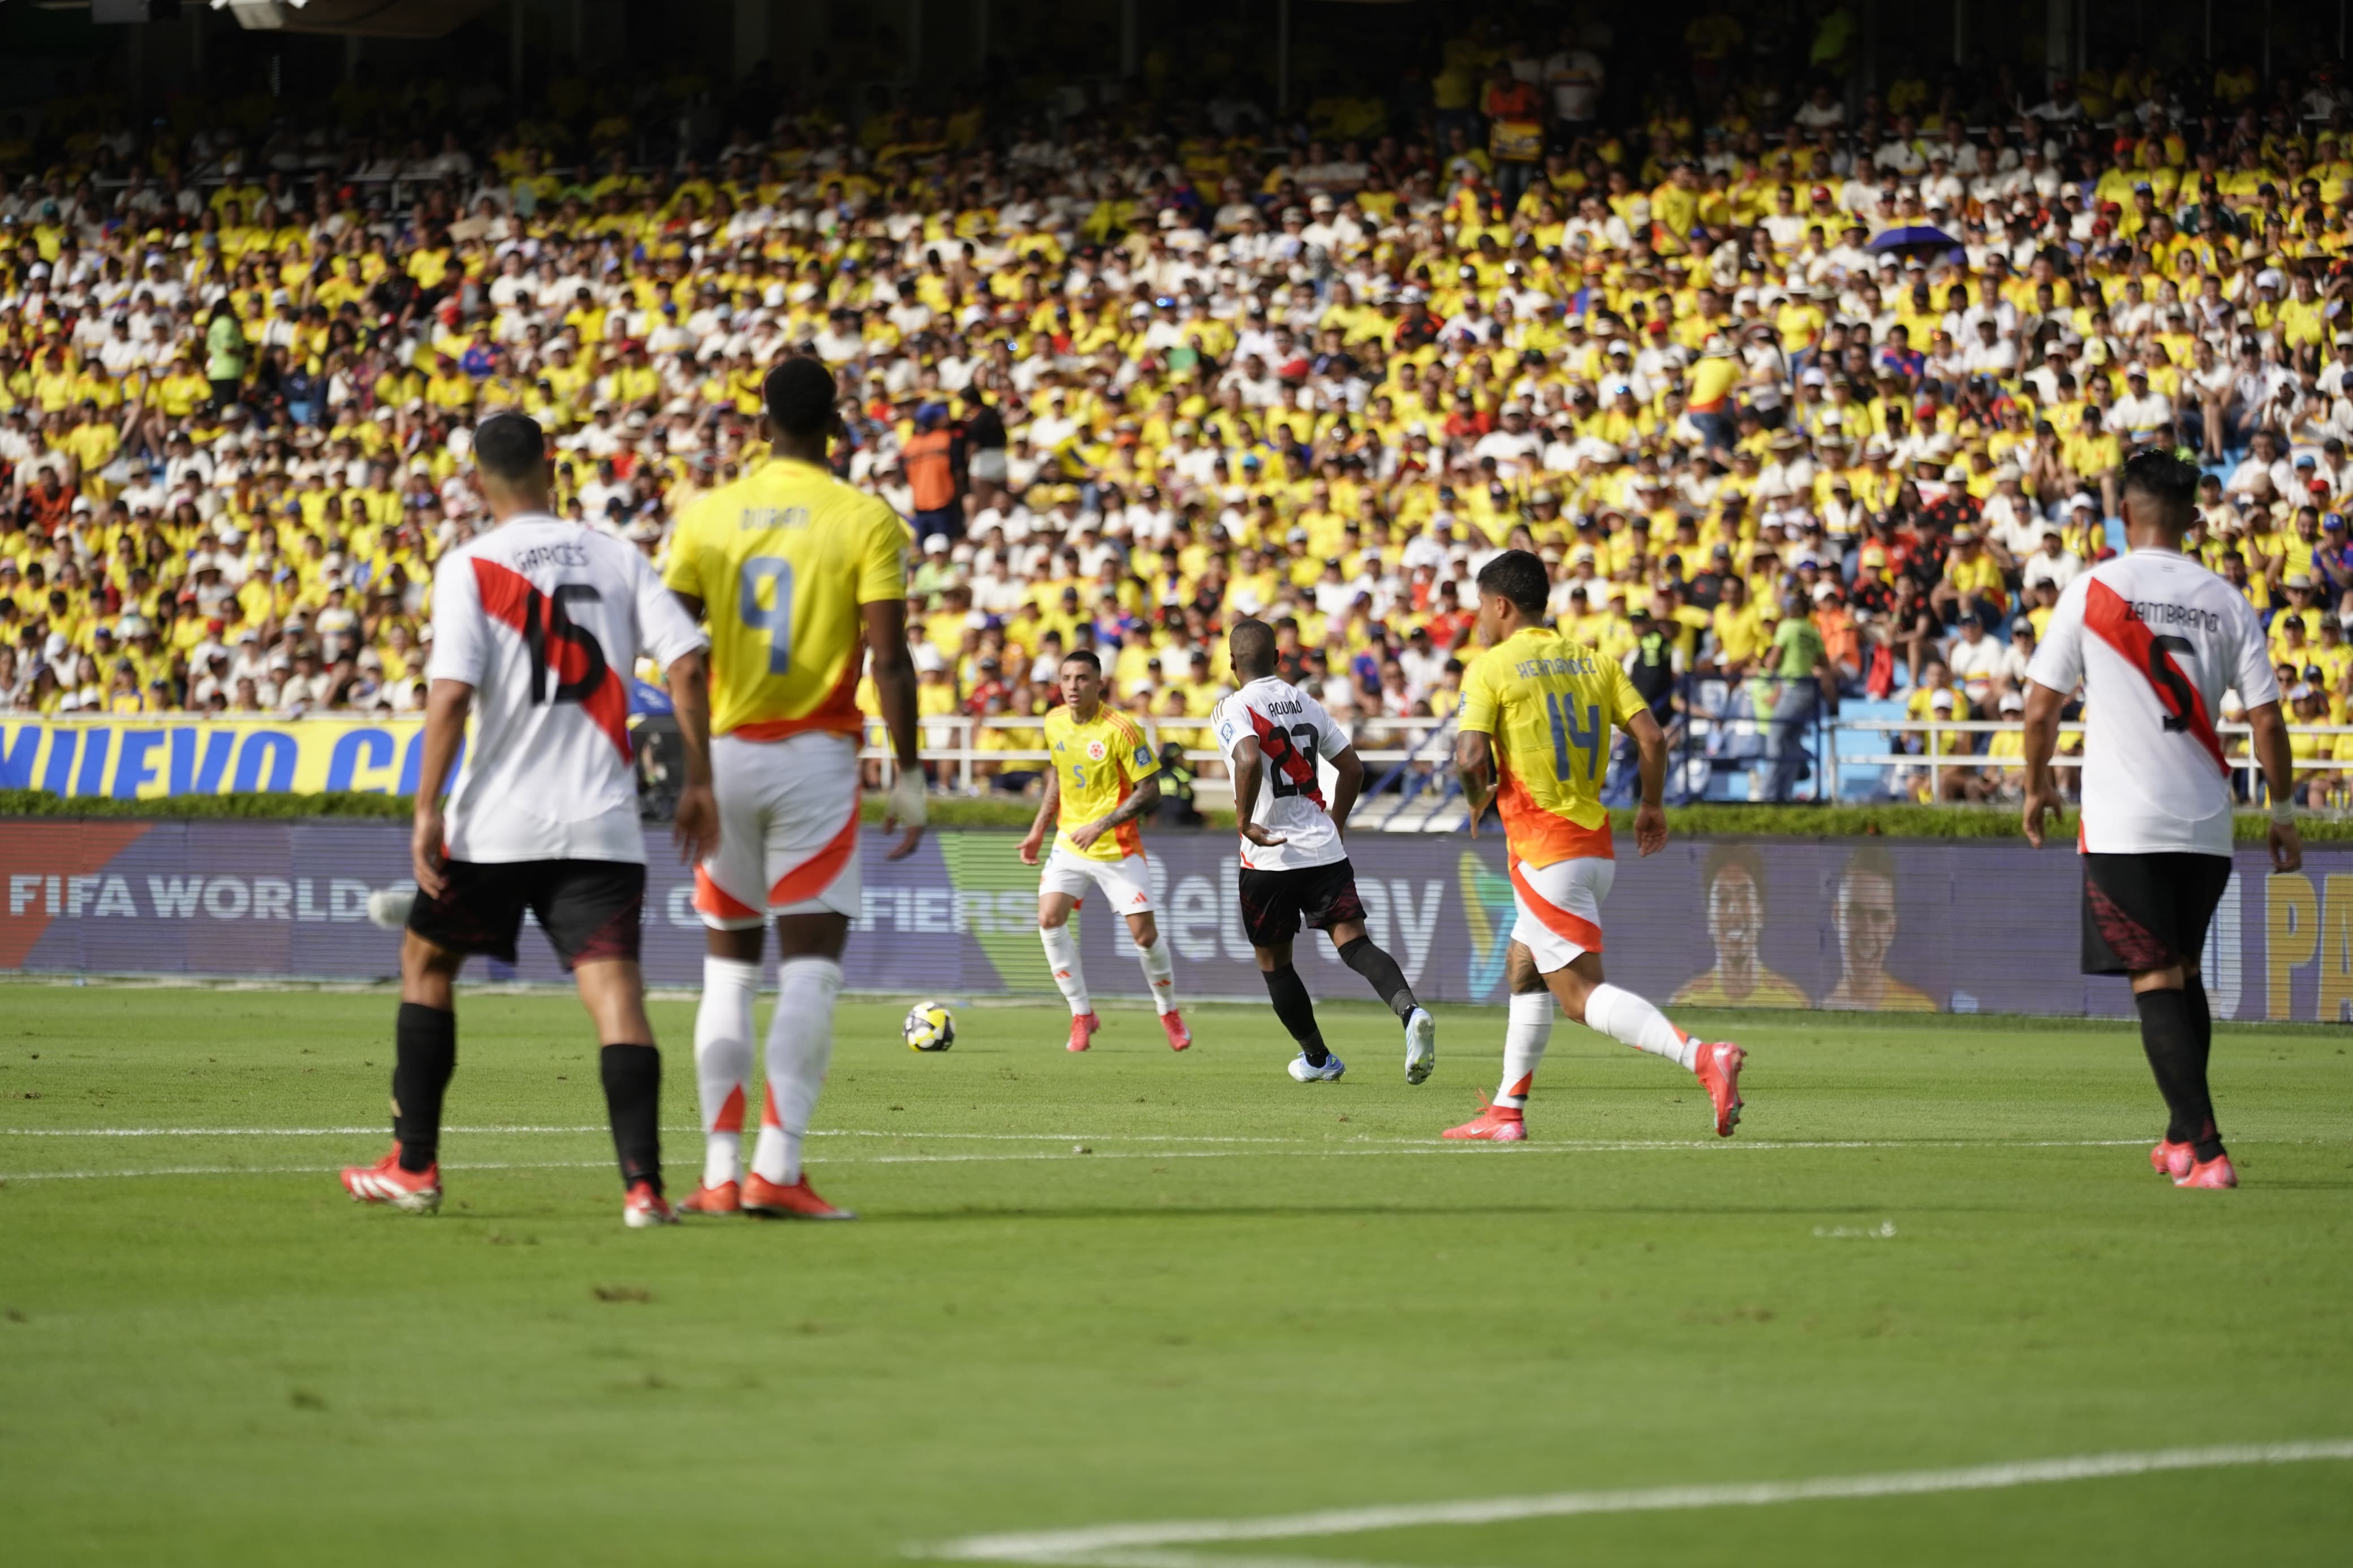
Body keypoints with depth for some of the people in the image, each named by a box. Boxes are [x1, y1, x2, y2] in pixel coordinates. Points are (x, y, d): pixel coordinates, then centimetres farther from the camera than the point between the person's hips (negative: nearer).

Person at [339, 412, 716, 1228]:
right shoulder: (617, 558, 7)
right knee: (614, 990, -4)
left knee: (426, 962, 19)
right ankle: (643, 1184, -20)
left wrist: (426, 811, -10)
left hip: (497, 823, -2)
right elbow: (687, 662, -1)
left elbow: (451, 693, -13)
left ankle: (413, 1167, 21)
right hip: (602, 823, 2)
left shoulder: (470, 566, -3)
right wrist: (698, 782, 6)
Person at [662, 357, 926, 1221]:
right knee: (810, 966, -4)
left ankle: (721, 1170, 7)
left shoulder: (708, 515, 4)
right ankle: (777, 1169, -14)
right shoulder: (867, 522, -4)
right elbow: (889, 659, -9)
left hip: (725, 753, 3)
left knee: (728, 965, 11)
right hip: (816, 758, -3)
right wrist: (909, 774, -3)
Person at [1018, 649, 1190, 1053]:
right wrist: (1039, 828, 15)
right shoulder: (1054, 724, 0)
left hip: (1118, 848, -4)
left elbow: (1149, 790, -16)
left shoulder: (1121, 730, -18)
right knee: (1049, 919, -14)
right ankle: (1082, 1015, -1)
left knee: (1144, 932, -4)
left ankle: (1169, 1012, 23)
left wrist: (1101, 825, -25)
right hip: (1070, 842, 4)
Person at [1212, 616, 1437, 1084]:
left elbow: (1249, 761, -29)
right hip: (1325, 849, 4)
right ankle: (1409, 1009, -33)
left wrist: (1244, 822, -17)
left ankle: (1317, 1058, 25)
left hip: (1270, 856, -4)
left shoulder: (1232, 710, -8)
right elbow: (1353, 768, 13)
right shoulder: (1306, 704, 11)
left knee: (1273, 962, 15)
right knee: (1353, 942, -6)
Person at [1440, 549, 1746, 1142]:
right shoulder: (1593, 662, 9)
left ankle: (1704, 1057, -31)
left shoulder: (1489, 669, -7)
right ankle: (1507, 1112, 25)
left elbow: (1471, 756, -16)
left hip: (1545, 853, -8)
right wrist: (1651, 805, 15)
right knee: (1523, 968, 23)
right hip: (1596, 844, 8)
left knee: (1583, 994, -11)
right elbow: (1652, 738, 1)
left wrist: (1479, 799, 5)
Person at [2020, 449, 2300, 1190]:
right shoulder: (2226, 602, 3)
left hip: (2123, 824, -3)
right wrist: (2282, 810, 15)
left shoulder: (2091, 592, -4)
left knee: (2156, 982, -4)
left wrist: (2037, 788, 14)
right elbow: (2266, 719, 3)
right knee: (2184, 974, 20)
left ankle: (2206, 1151, -14)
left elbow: (2041, 708, -3)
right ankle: (2182, 1134, 28)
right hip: (2205, 823, 4)